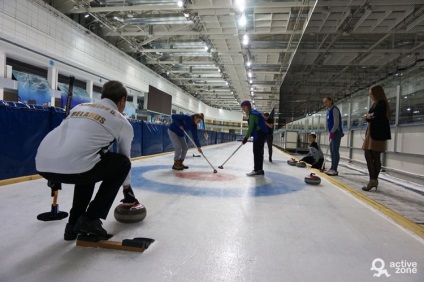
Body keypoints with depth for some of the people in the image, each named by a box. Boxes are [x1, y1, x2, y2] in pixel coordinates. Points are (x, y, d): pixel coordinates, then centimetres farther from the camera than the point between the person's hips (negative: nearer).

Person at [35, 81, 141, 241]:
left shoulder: (80, 107, 30)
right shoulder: (122, 122, 15)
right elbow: (124, 158, 26)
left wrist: (55, 176, 47)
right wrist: (128, 191, 41)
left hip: (42, 165, 7)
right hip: (71, 167, -7)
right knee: (122, 163, 18)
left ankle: (74, 224, 33)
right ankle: (90, 219, 16)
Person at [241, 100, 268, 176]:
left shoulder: (252, 114, -12)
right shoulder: (253, 113, 19)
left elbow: (251, 127, -19)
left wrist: (246, 137, -18)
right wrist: (247, 136, 19)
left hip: (259, 135, -10)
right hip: (261, 134, 10)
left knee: (257, 152, -9)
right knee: (259, 152, 12)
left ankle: (257, 170, -8)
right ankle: (259, 169, 17)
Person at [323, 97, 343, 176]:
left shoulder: (334, 109, -9)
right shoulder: (329, 111, 19)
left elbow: (336, 122, -17)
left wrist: (332, 132, -21)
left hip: (336, 132, -10)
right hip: (332, 133, 10)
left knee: (335, 151, -11)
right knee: (332, 151, 9)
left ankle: (335, 170, -12)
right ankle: (332, 168, 13)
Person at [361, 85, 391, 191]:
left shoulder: (382, 104, -8)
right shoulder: (375, 104, 20)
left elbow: (377, 118, -19)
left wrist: (367, 118, -3)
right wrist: (368, 117, -6)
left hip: (377, 134, -9)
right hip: (371, 133, 9)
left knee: (375, 157, -6)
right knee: (369, 156, 4)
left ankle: (373, 180, -3)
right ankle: (373, 180, 7)